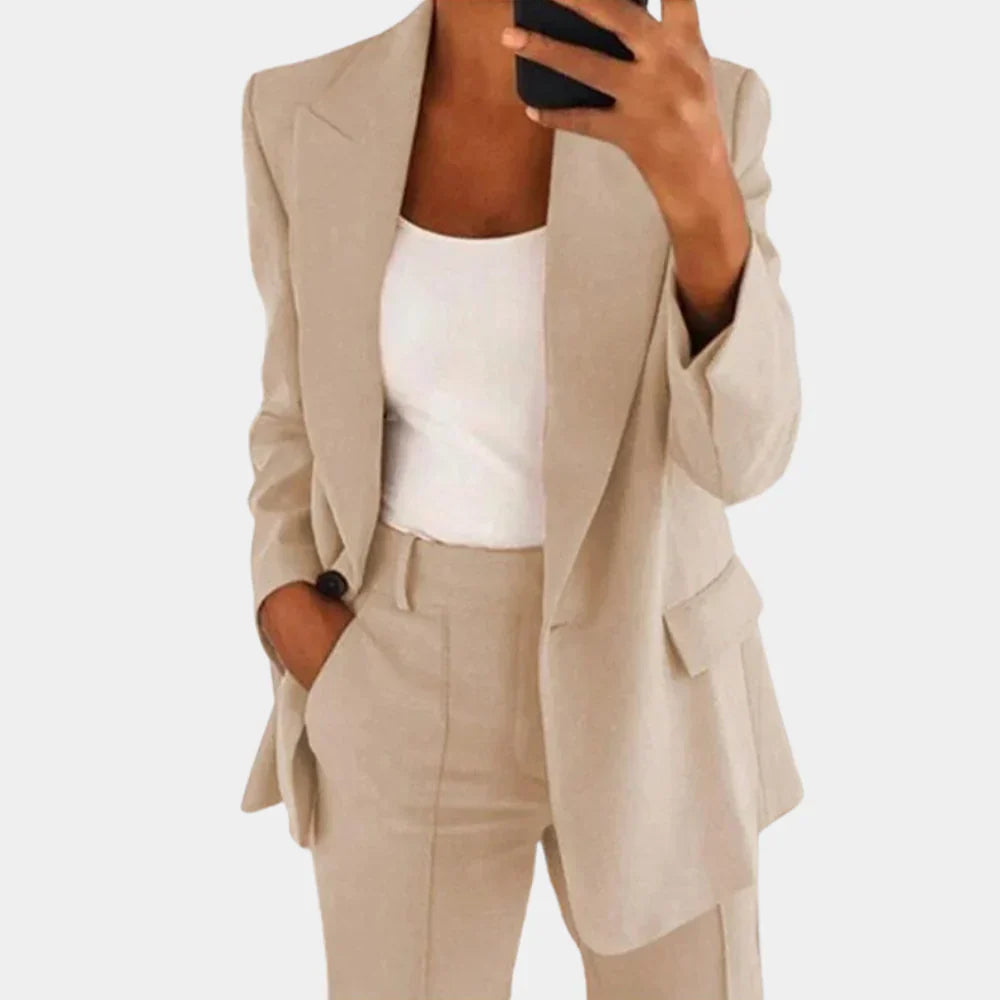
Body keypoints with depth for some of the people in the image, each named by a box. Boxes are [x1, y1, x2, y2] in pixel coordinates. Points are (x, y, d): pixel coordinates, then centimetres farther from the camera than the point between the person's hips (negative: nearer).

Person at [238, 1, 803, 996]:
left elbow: (737, 449, -22)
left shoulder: (708, 110, -11)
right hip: (418, 691, 1)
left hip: (642, 677, 0)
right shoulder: (308, 119, -7)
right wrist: (287, 608, -11)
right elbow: (307, 408, 5)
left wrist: (703, 191, -40)